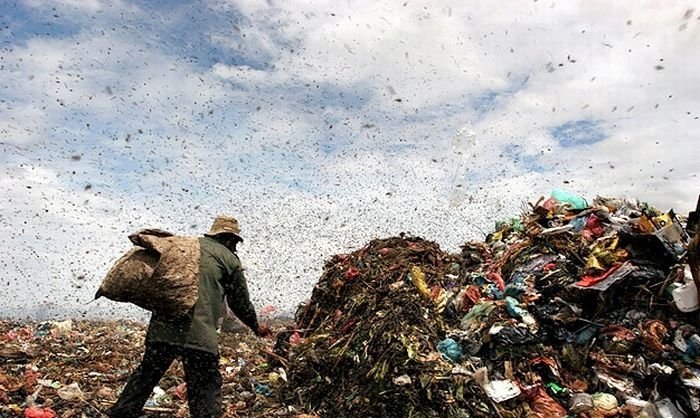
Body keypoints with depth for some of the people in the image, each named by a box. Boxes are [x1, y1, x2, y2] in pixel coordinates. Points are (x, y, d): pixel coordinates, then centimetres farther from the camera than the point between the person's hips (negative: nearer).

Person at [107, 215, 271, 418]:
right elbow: (241, 302, 12)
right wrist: (256, 326, 26)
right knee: (206, 386, 4)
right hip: (199, 333, -4)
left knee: (147, 372, 20)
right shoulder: (230, 259, 7)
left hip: (162, 325, 5)